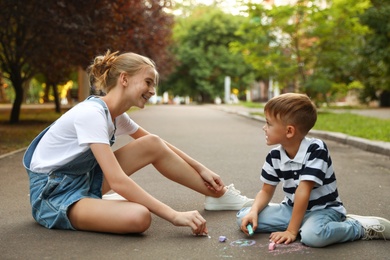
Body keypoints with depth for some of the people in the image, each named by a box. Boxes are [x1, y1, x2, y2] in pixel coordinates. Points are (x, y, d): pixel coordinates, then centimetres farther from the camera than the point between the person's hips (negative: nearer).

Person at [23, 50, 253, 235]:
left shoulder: (116, 115, 2)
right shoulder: (91, 114, -25)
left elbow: (157, 144, 16)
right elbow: (118, 181, -33)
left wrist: (200, 169, 9)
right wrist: (174, 216, -35)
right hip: (54, 193, -9)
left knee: (153, 144, -3)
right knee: (139, 217, -36)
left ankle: (217, 195, 8)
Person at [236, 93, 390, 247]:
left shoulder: (316, 149, -22)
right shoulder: (274, 156, -4)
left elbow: (303, 191, -26)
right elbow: (266, 191, 6)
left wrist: (291, 231, -28)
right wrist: (254, 211, -15)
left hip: (323, 209, -6)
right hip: (293, 209, 6)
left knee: (313, 235, -40)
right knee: (243, 217, -9)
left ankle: (363, 227, -10)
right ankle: (304, 225, -6)